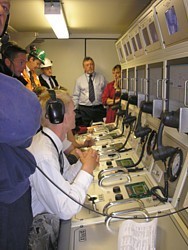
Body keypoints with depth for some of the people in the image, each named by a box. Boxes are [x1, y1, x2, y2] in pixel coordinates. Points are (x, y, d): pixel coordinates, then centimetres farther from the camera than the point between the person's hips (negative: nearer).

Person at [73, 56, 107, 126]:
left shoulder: (101, 78, 7)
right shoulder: (79, 80, 7)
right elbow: (76, 96, 7)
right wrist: (75, 110, 0)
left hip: (99, 108, 0)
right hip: (84, 110, 0)